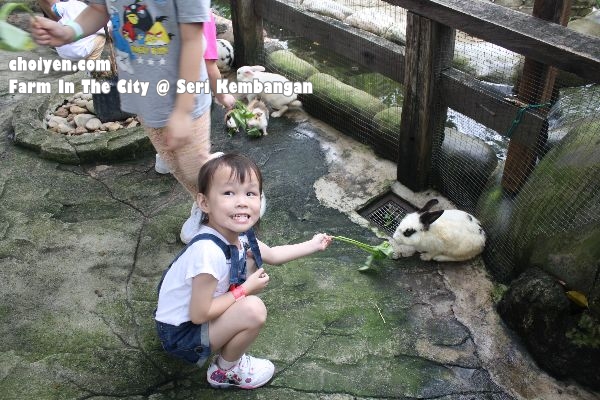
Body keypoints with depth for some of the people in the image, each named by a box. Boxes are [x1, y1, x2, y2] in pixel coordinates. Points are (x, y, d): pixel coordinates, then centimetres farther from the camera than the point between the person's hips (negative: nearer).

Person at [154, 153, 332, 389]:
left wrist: (312, 245, 11)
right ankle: (224, 372, 4)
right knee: (254, 310, -26)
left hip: (196, 310, 8)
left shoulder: (235, 232, -11)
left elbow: (271, 255, 10)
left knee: (251, 261, 8)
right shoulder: (209, 251, -36)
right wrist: (246, 289, -20)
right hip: (181, 335, -8)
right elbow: (199, 315, -29)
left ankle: (227, 347, 17)